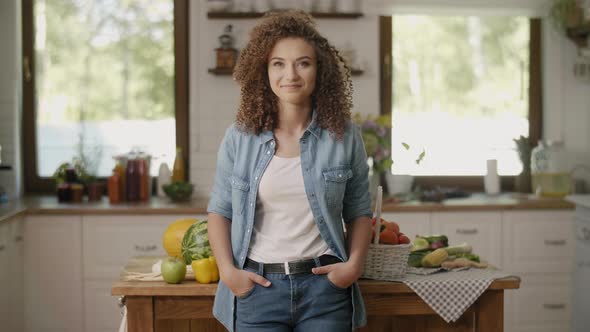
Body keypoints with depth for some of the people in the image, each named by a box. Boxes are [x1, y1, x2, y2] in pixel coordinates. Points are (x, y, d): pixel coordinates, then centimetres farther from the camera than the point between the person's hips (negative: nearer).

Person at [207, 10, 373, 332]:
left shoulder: (344, 136, 1)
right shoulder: (239, 137, 1)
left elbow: (359, 211, 8)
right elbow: (220, 210, 7)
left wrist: (355, 263, -5)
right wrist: (227, 270, -5)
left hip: (324, 286, 0)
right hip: (257, 286, 0)